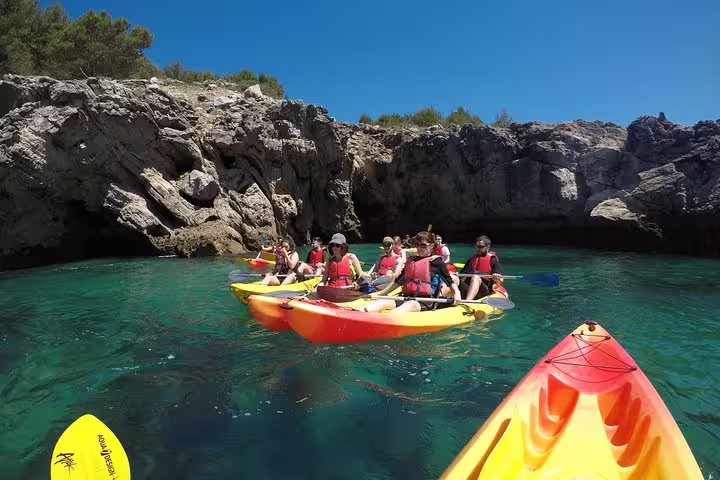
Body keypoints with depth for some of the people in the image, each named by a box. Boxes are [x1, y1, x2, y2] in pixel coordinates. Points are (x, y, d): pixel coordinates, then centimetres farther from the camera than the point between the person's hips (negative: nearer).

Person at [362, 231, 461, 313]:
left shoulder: (436, 261, 6)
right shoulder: (411, 261, 21)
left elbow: (450, 282, 6)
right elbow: (397, 282, 26)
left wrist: (457, 293, -14)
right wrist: (379, 293, 24)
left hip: (426, 303, -5)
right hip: (408, 298, 5)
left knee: (410, 304, -39)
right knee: (384, 302, -22)